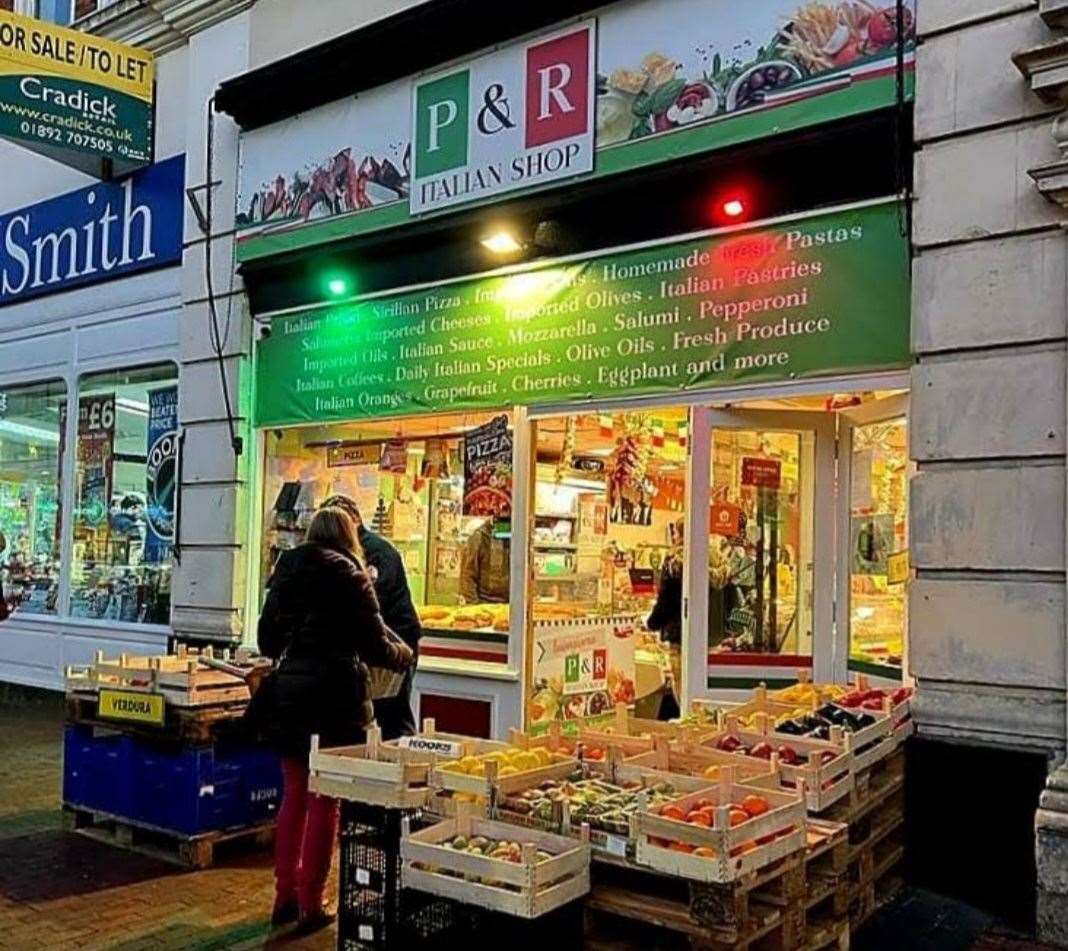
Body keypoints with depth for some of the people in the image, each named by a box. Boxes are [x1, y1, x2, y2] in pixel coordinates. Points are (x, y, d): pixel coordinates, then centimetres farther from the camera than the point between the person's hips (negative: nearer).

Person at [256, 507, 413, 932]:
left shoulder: (285, 573, 7)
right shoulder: (350, 578, -8)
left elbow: (267, 642, 14)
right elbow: (375, 646, -8)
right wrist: (404, 654, 13)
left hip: (289, 694, 5)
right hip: (335, 698, -5)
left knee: (294, 794, 16)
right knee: (324, 800, 6)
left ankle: (285, 896, 22)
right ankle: (310, 905, 11)